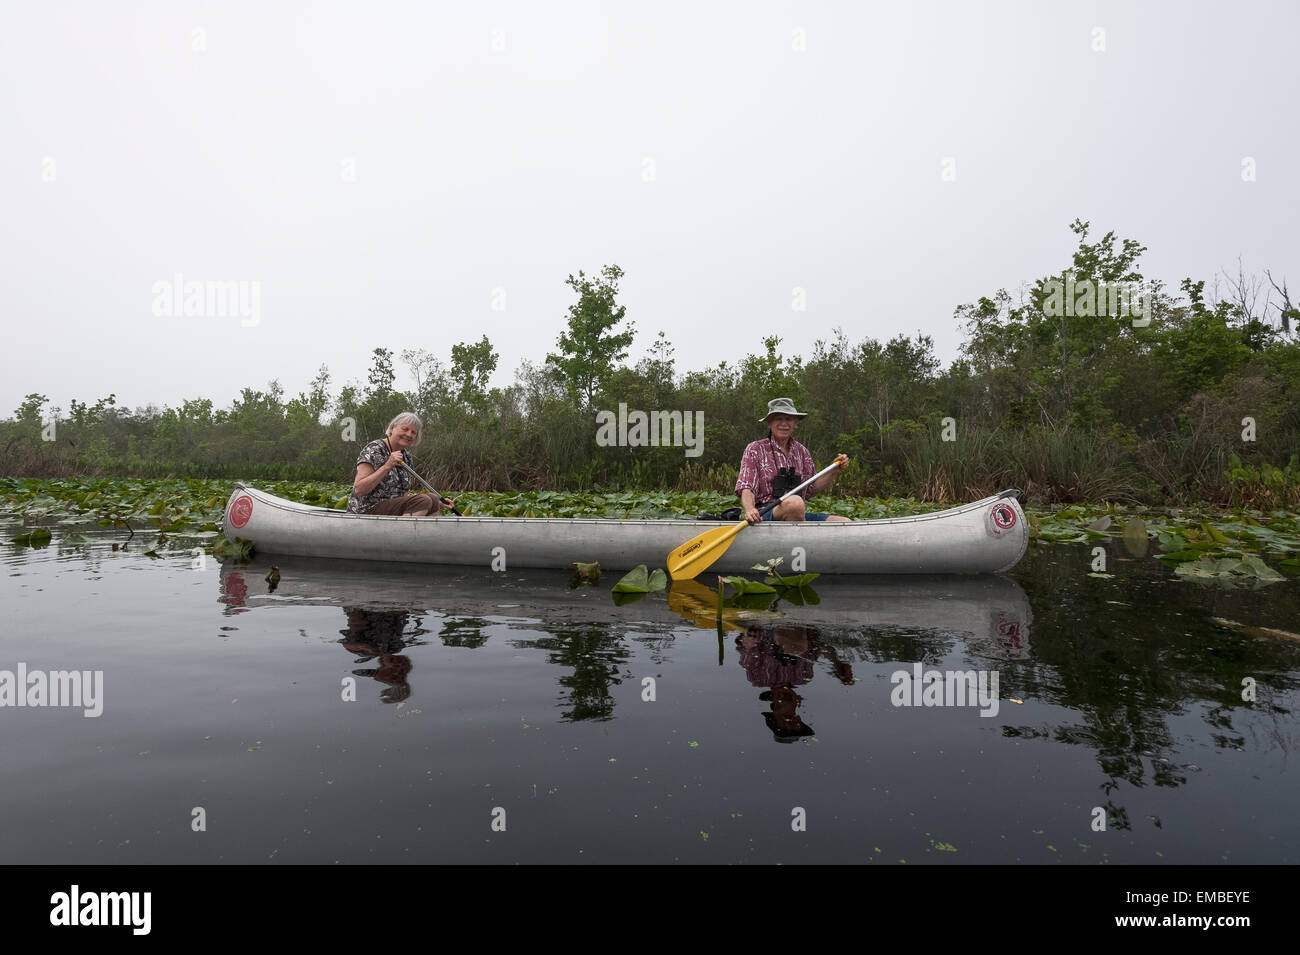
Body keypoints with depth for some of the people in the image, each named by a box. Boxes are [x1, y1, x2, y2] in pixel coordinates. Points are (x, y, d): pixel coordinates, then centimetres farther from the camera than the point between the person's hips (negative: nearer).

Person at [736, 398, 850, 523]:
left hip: (798, 517, 4)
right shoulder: (755, 450, 2)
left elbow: (812, 489, 21)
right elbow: (746, 489, -7)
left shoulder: (802, 452, 16)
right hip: (765, 516, -4)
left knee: (845, 523, -17)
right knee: (795, 502, -37)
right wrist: (749, 510, -28)